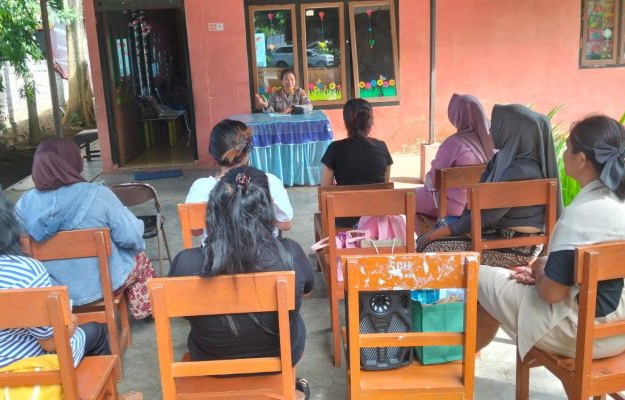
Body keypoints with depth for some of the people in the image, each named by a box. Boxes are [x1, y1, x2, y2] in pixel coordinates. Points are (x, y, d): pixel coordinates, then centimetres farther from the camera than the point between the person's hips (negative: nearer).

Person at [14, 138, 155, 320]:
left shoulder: (23, 204, -12)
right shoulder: (96, 194, -24)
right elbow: (131, 237, -19)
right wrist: (137, 245, 5)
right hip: (102, 283, -4)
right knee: (139, 256, 29)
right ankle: (145, 310, 45)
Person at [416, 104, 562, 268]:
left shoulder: (521, 171, -25)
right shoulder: (505, 158, 4)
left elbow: (486, 216, -23)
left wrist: (441, 231, -15)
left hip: (515, 248, -9)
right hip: (500, 233, 9)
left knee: (432, 248, -15)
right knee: (424, 241, 4)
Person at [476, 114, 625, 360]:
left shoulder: (582, 213, -28)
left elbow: (552, 292, -24)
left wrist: (539, 269, -4)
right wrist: (544, 270, 5)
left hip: (584, 330, -9)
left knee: (482, 277, 6)